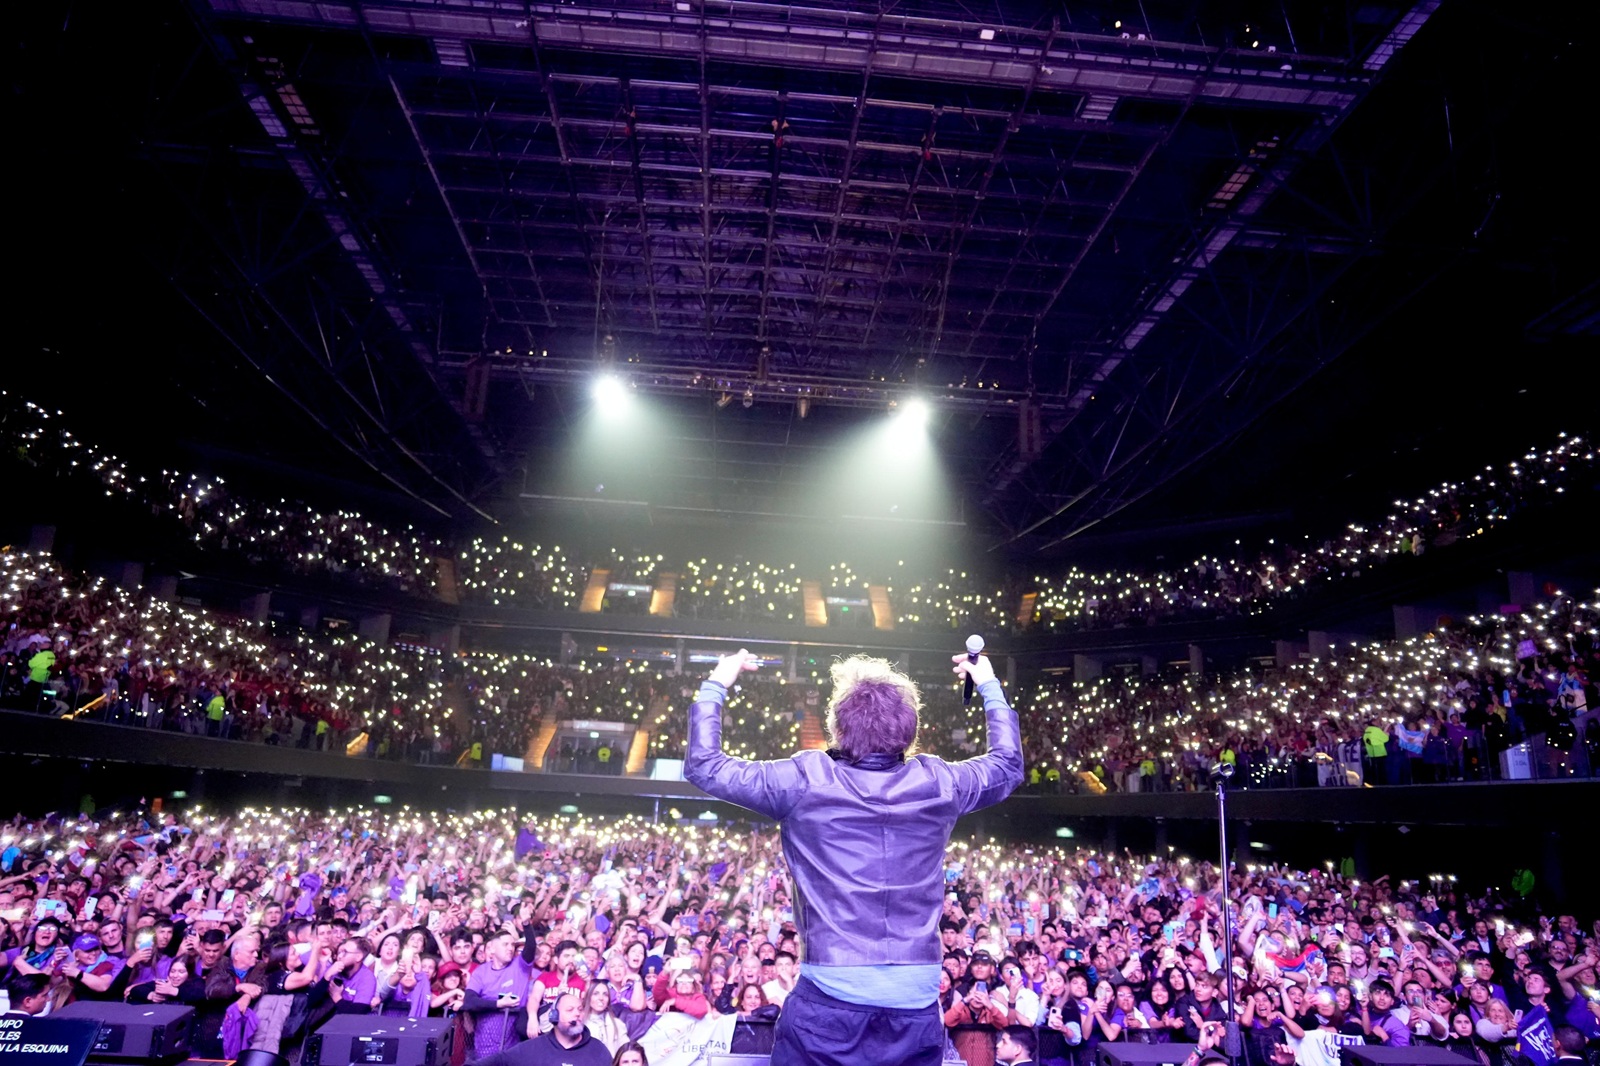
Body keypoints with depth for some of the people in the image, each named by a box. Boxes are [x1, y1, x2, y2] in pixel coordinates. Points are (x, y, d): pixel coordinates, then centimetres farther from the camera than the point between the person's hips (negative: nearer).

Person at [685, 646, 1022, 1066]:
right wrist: (990, 687, 28)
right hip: (917, 1006, 3)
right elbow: (1009, 764, 19)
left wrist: (715, 686, 12)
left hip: (828, 1002, -2)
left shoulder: (806, 782, -9)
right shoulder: (937, 784, -2)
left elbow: (702, 766, 2)